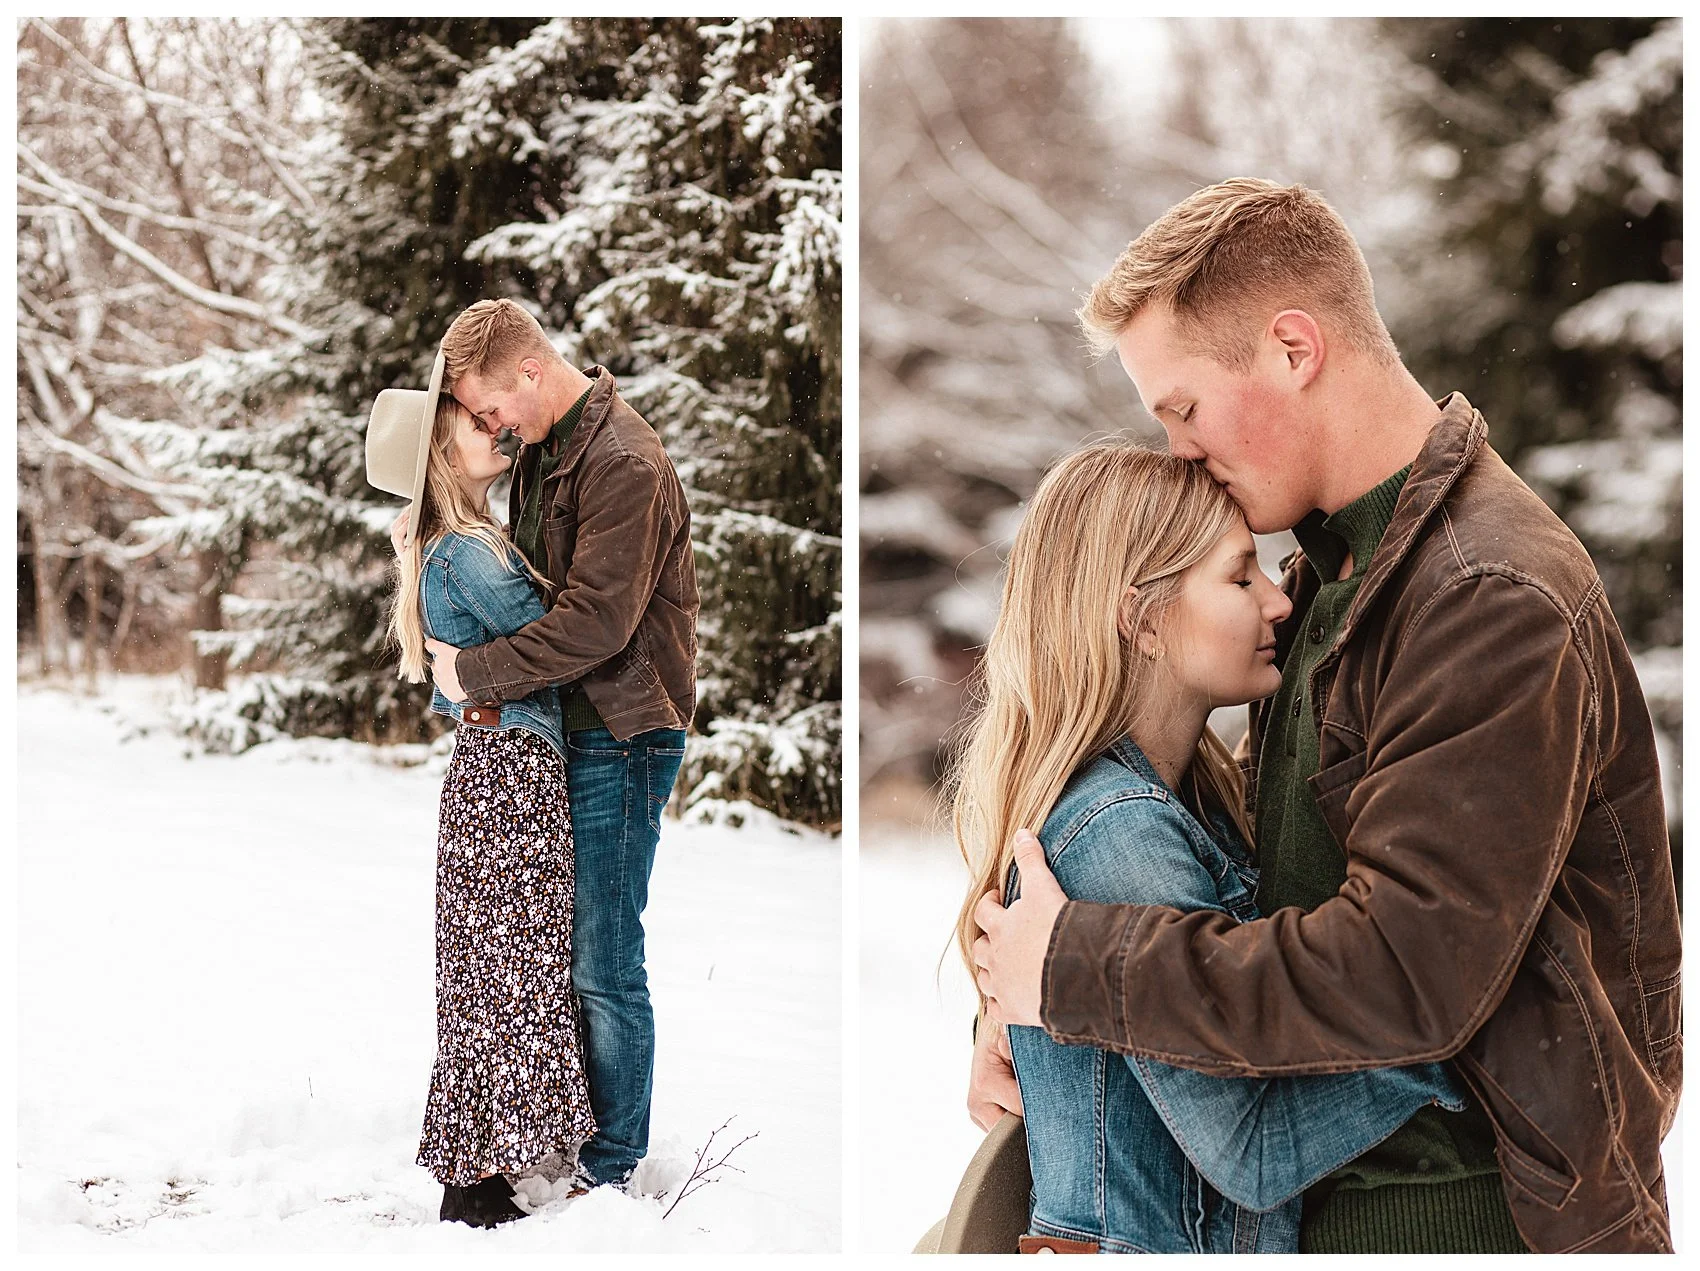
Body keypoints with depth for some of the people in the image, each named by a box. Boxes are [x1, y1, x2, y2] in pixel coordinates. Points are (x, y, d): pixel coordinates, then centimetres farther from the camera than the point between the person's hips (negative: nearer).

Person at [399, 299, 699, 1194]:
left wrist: (476, 671, -16)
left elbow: (596, 620, -24)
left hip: (620, 735, -9)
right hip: (561, 727, 9)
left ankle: (612, 1167, 7)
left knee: (603, 966, -4)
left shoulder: (623, 465, -18)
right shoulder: (544, 450, 12)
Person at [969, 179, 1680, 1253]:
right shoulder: (1331, 570, 10)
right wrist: (1033, 1015, -1)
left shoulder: (1493, 599, -22)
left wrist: (1075, 968, -21)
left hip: (1458, 1205, -8)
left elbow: (1409, 972, -28)